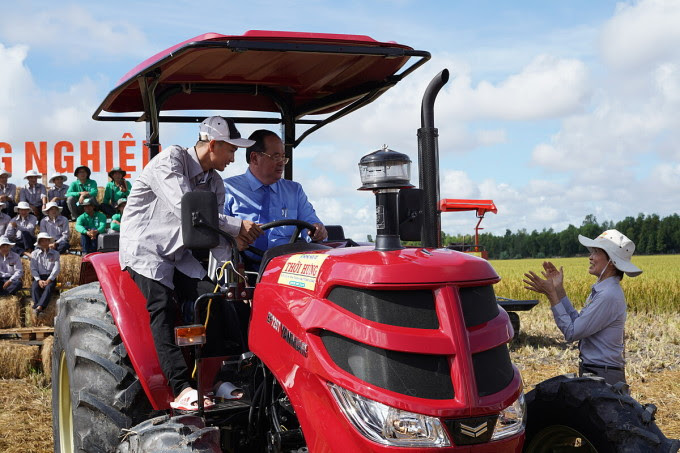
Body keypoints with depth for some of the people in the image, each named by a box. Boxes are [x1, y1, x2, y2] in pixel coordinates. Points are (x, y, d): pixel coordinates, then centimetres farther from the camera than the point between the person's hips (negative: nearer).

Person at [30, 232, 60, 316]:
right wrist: (39, 280, -14)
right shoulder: (35, 254, 11)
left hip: (50, 277, -1)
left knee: (49, 287, -34)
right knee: (34, 287, -31)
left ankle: (38, 307, -51)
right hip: (38, 277, 1)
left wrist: (49, 280, -16)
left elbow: (56, 269, -2)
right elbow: (33, 269, 2)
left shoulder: (55, 253, 9)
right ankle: (40, 309, -47)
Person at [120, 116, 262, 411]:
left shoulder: (214, 183, 11)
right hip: (145, 249, -6)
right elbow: (185, 209, -27)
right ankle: (182, 389, -37)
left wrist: (234, 242, -17)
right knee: (162, 306, -28)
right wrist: (236, 226, -25)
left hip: (180, 253, 7)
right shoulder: (169, 160, -14)